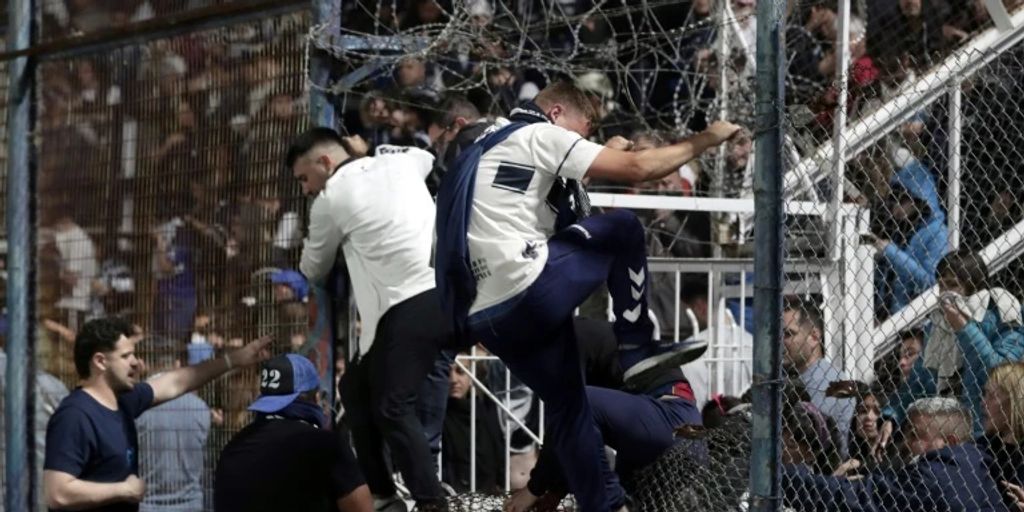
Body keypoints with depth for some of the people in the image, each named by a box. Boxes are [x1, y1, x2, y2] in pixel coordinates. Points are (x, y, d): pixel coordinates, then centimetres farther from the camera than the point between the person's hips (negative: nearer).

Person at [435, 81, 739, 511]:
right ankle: (638, 350, 8)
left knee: (567, 402, 18)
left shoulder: (492, 146, 27)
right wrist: (703, 140, 7)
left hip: (484, 317, 8)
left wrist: (602, 157, 32)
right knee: (622, 228, 9)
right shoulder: (540, 135, 2)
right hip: (526, 289, -8)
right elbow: (636, 168, -4)